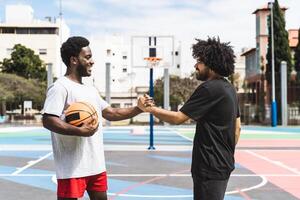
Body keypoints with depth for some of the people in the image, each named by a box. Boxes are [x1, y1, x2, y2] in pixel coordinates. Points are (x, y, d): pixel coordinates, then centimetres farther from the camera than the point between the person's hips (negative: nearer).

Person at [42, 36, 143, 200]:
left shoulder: (91, 90, 16)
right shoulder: (60, 87, -11)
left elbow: (112, 114, 20)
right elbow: (48, 120, -21)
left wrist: (139, 108, 8)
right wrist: (80, 131, -28)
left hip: (96, 165, 9)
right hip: (72, 168, -9)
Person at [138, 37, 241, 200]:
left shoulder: (209, 88, -18)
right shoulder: (229, 88, 10)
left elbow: (178, 118, -19)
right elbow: (237, 127, 16)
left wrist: (149, 108, -8)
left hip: (210, 168, -9)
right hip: (223, 164, 9)